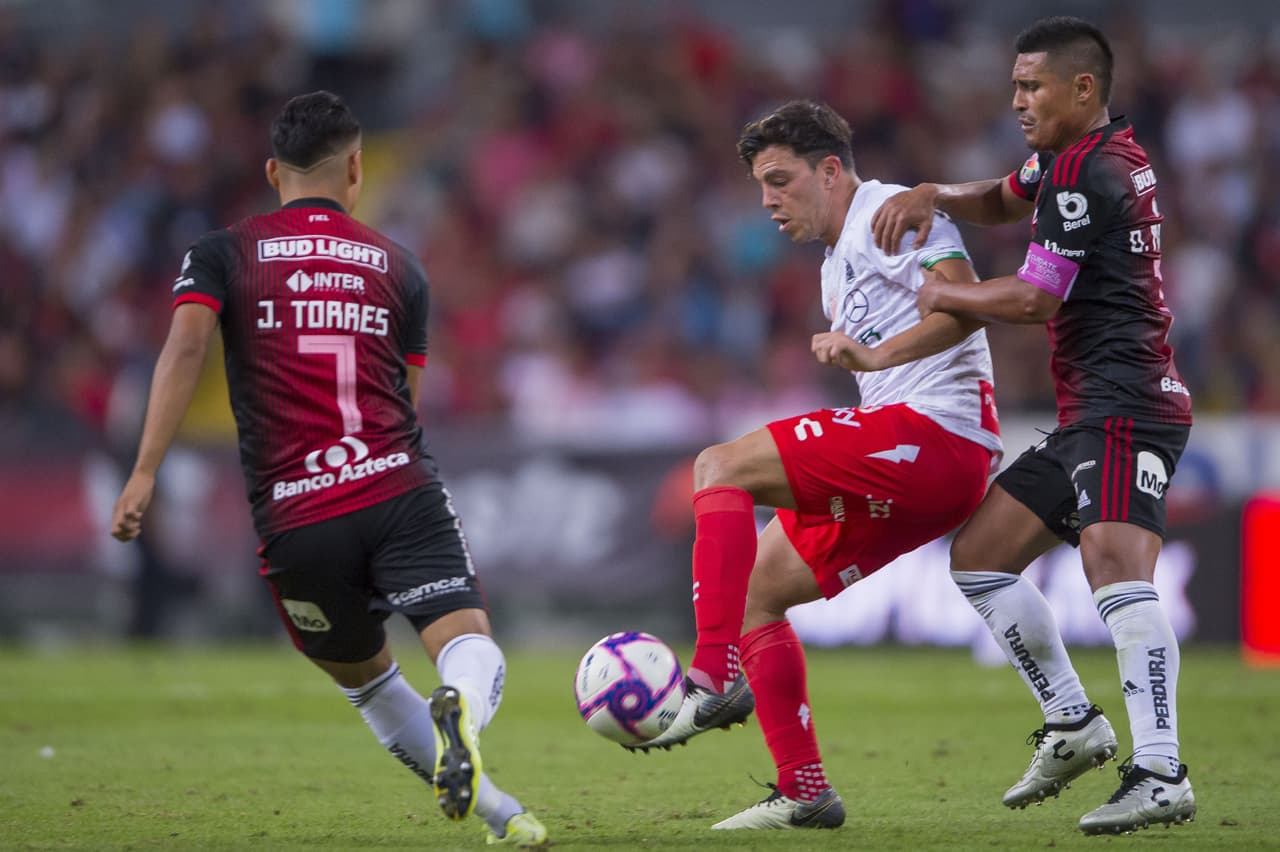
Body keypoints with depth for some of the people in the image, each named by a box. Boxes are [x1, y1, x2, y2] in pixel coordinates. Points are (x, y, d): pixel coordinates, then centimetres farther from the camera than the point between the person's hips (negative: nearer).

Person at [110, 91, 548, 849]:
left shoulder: (224, 254, 11)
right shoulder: (397, 265, 15)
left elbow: (186, 342, -8)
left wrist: (145, 472, -13)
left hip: (295, 517, 1)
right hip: (401, 491, -1)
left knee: (362, 672, 22)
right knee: (472, 644, -11)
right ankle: (459, 709, -48)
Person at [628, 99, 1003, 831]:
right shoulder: (838, 267, 27)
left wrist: (874, 355, -31)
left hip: (933, 431, -10)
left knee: (720, 468, -17)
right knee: (754, 586, 10)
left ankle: (716, 679, -26)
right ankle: (805, 792, 7)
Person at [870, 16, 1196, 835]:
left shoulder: (1088, 170, -14)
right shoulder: (1077, 157, 18)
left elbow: (1033, 298, -16)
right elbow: (1003, 201, 35)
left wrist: (942, 295, 0)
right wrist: (930, 196, 14)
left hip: (1126, 406, -11)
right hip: (1087, 418, 11)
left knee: (1115, 564, -28)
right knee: (979, 556, 12)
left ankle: (1161, 776, -36)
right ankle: (1073, 725, 17)